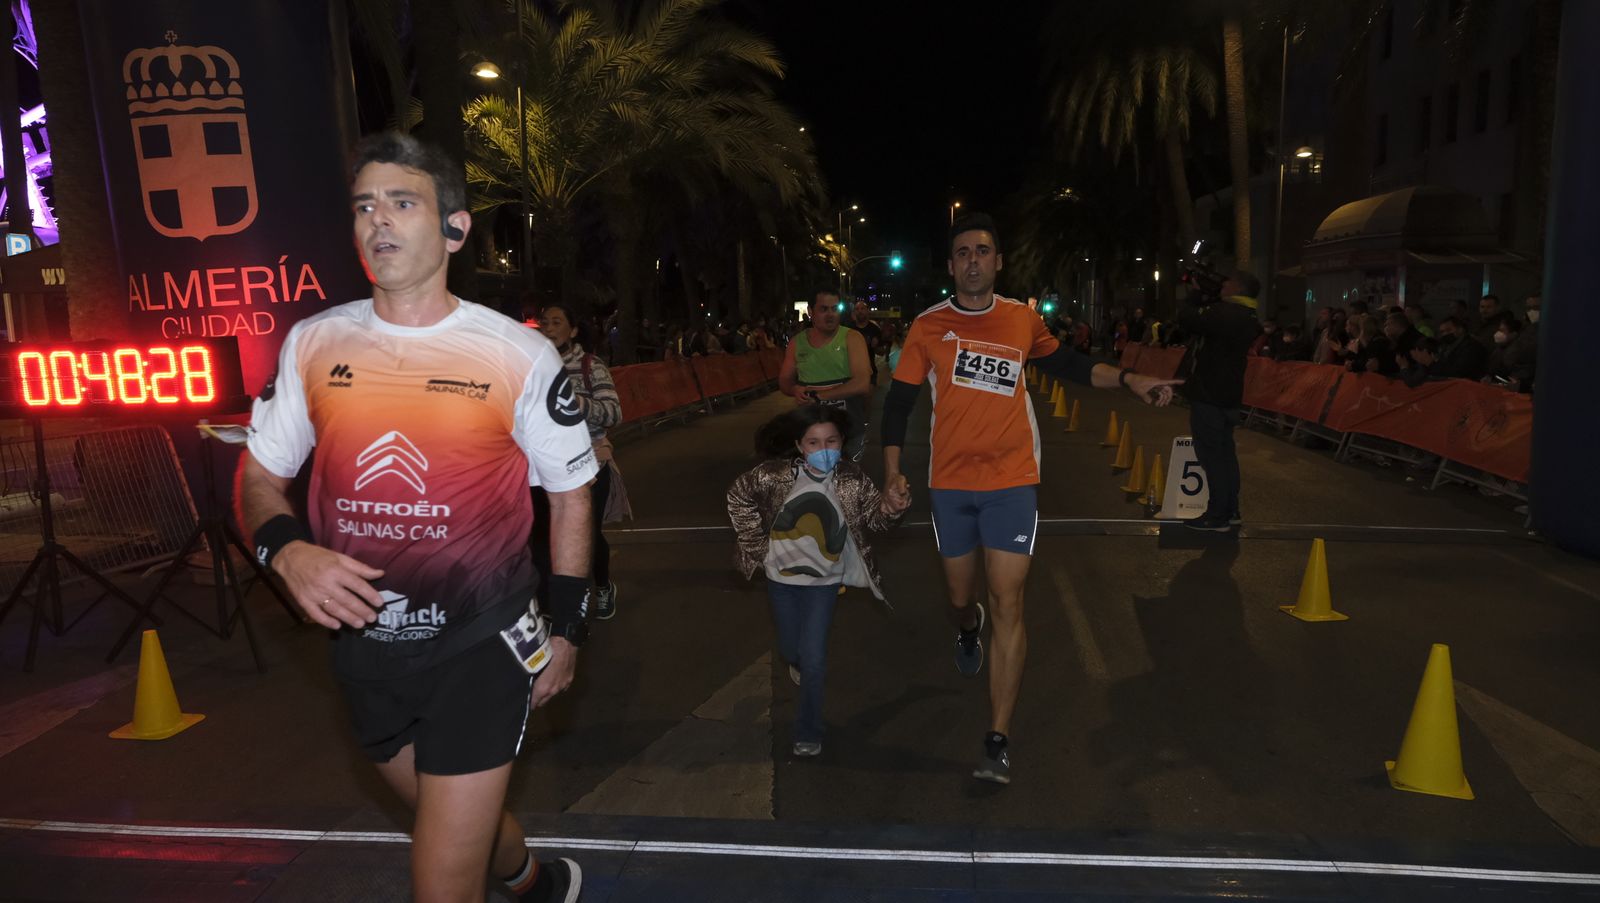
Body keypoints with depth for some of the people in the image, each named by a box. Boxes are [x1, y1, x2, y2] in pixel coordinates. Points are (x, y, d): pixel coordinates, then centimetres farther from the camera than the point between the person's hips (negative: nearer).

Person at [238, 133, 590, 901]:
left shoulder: (520, 355, -9)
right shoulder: (312, 344, -1)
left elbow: (570, 491, 0)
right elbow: (259, 477, 9)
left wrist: (566, 628, 0)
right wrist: (287, 549, -13)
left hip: (480, 644, -4)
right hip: (364, 645, 4)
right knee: (462, 826, 26)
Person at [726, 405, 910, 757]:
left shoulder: (852, 479, -21)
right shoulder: (775, 475, -22)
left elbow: (870, 519, -11)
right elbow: (738, 495, -6)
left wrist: (889, 508, -33)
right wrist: (756, 543, -5)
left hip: (824, 580, -1)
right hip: (781, 576, 2)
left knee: (814, 658, -6)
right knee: (790, 649, 20)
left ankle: (809, 732, 16)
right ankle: (799, 663, 59)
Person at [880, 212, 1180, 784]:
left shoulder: (1023, 320, 3)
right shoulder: (928, 326, -1)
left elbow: (1067, 364, 18)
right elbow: (900, 399, 1)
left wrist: (1131, 381, 6)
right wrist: (892, 470, -7)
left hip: (1012, 483, 0)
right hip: (950, 483, 1)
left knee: (1008, 604, -7)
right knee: (959, 597, 14)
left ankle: (998, 741, 0)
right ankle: (967, 628, 55)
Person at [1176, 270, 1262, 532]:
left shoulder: (1225, 313, -21)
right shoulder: (1247, 318, 11)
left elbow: (1187, 318, -22)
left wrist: (1196, 296, -4)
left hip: (1209, 396, -10)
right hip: (1228, 395, 10)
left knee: (1211, 455, -5)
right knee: (1225, 452, 15)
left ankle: (1217, 516, -1)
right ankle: (1230, 511, 22)